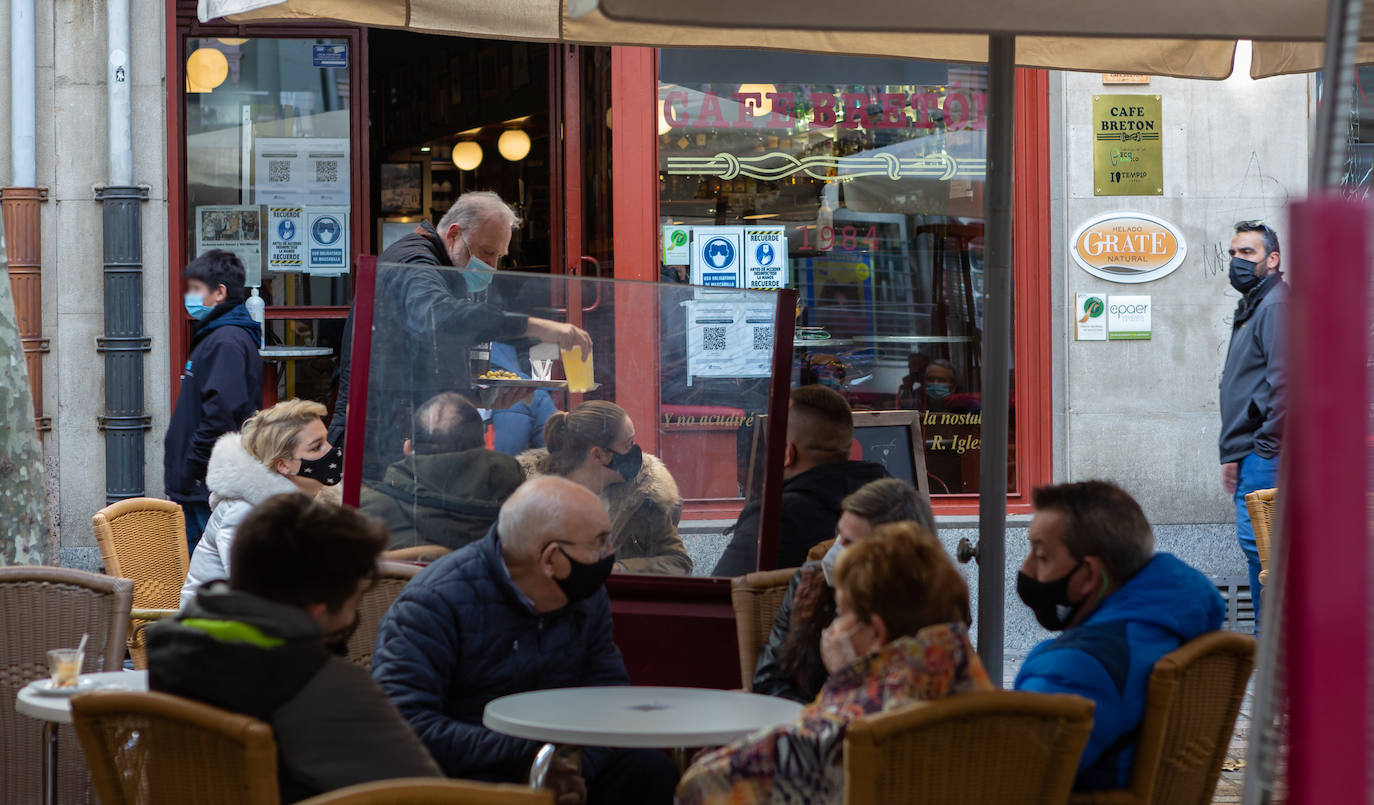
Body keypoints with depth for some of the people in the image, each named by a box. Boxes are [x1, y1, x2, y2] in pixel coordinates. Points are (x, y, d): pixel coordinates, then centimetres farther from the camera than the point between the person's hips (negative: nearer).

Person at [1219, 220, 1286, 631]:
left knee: (1258, 542, -12)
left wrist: (1268, 445, -20)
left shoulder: (1277, 305, -11)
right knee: (1258, 542, 11)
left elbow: (1283, 381, -20)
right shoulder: (1251, 307, 22)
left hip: (1264, 454, -11)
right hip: (1251, 453, 11)